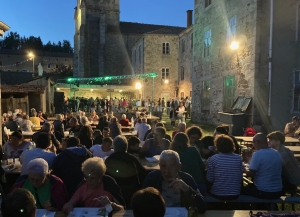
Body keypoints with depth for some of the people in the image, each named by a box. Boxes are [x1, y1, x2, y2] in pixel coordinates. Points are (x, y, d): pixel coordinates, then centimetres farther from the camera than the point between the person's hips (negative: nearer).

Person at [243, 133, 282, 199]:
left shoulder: (257, 154, -18)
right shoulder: (277, 153, 5)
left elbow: (251, 174, -18)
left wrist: (245, 170, 3)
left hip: (263, 192, -7)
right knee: (250, 186, 29)